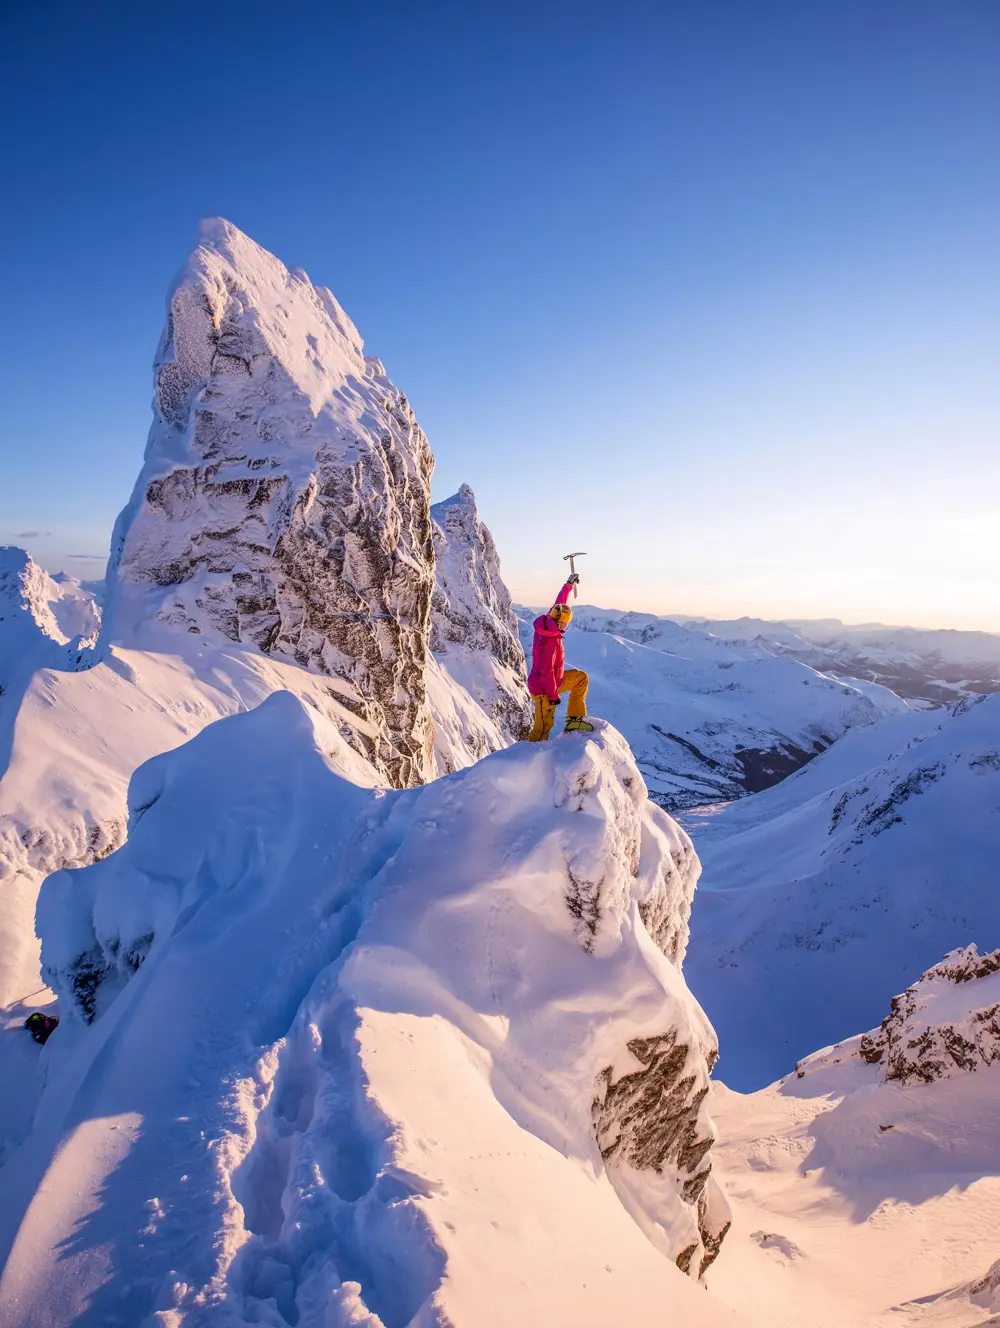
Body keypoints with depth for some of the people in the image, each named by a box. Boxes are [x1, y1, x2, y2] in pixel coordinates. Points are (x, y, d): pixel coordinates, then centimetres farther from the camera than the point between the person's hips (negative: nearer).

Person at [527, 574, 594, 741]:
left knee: (581, 678, 18)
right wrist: (553, 695, -17)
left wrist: (569, 584, 18)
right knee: (543, 728, 1)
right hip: (544, 689, -10)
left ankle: (574, 719, 20)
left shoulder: (548, 621, -8)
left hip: (552, 680, 10)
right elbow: (546, 672, -28)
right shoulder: (550, 642, -32)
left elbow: (559, 603, 9)